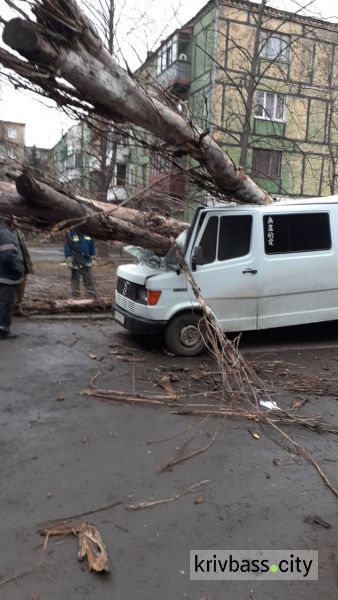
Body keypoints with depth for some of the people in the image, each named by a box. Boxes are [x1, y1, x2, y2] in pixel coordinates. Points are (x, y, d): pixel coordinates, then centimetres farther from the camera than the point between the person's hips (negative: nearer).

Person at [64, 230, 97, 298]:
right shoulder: (70, 234, -10)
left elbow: (92, 246, 9)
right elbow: (67, 248, -8)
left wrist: (93, 259, 8)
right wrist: (69, 261, -11)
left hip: (87, 263, 3)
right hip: (75, 263, -2)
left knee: (90, 282, 6)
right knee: (75, 280, 8)